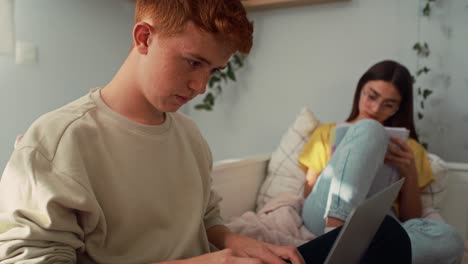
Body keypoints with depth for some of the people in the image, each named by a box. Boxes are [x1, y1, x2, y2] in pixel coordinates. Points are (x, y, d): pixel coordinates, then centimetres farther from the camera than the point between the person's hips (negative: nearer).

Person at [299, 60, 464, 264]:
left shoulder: (408, 148, 25)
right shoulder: (326, 133, 24)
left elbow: (410, 220, 17)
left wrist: (410, 175, 1)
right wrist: (337, 165, 0)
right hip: (325, 214, -1)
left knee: (448, 240, -32)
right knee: (369, 129, -22)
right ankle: (334, 233, -39)